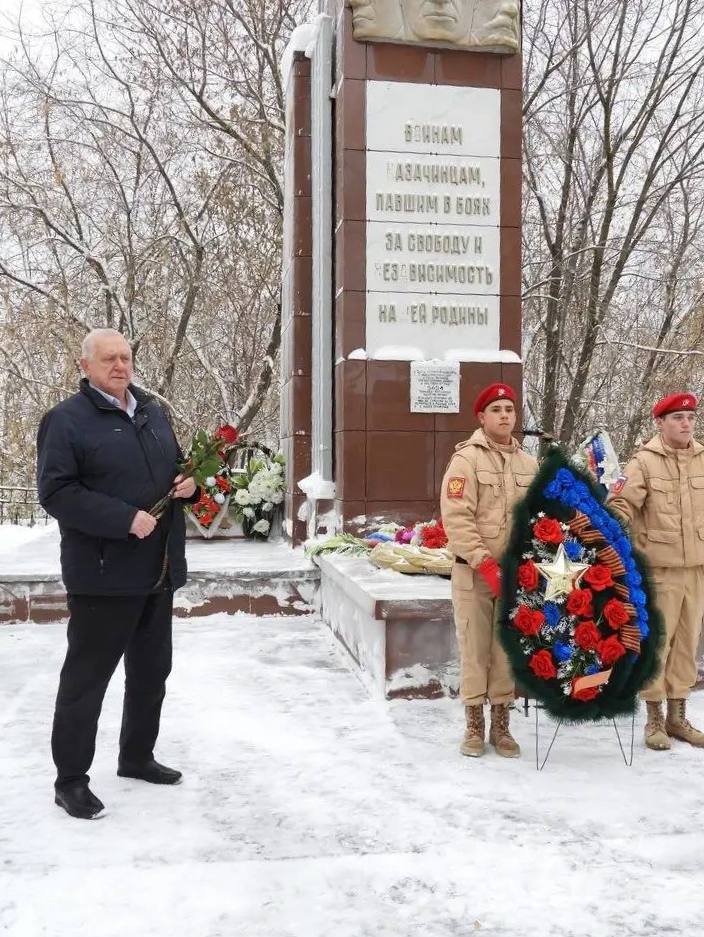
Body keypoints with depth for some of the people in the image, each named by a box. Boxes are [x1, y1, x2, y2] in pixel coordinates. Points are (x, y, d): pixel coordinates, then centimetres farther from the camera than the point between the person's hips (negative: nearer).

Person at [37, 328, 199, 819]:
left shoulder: (153, 412, 12)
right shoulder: (66, 420, -9)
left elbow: (177, 467, 24)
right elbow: (56, 491, -17)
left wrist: (189, 484, 0)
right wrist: (125, 519, -23)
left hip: (159, 571, 8)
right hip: (103, 574, -7)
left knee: (151, 671, 18)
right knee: (86, 678, 3)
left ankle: (137, 757, 36)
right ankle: (70, 780, 17)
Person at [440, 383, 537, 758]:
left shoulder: (528, 464, 10)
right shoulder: (467, 458, -6)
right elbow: (457, 519, -13)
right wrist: (485, 563, -18)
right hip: (474, 572, -4)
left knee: (508, 650, 10)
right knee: (475, 650, 2)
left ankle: (501, 726, 22)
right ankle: (474, 726, 16)